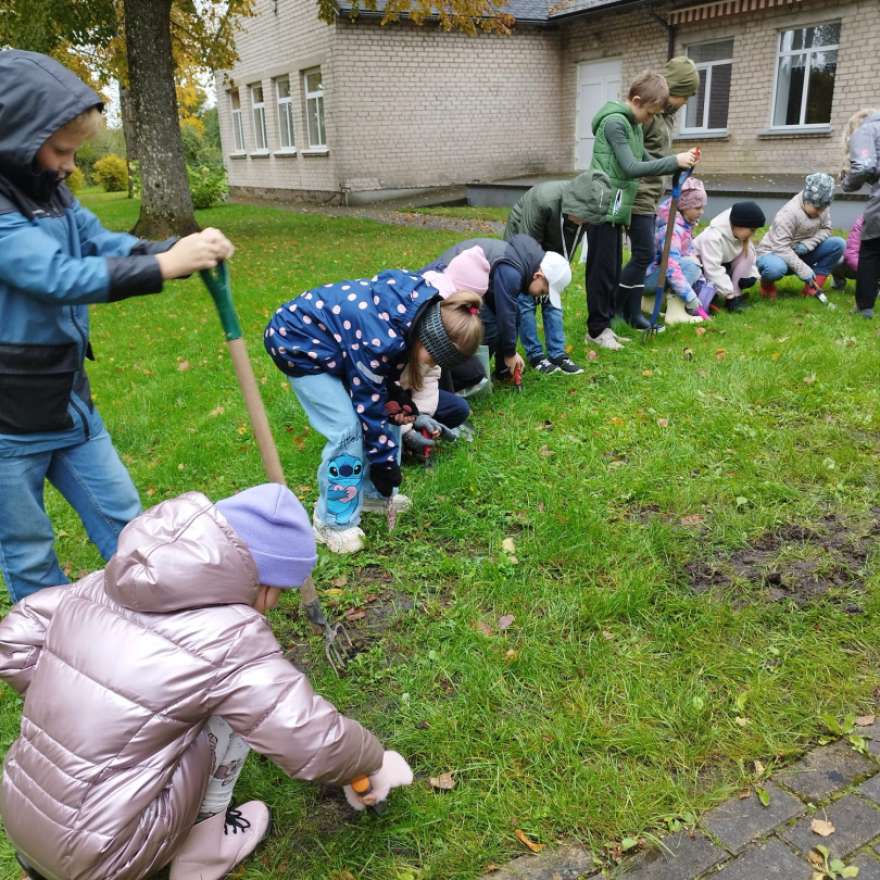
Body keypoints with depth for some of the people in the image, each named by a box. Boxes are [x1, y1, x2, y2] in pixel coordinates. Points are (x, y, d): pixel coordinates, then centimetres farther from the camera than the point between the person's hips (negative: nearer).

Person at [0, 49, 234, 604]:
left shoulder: (49, 191, 6)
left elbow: (107, 245, -1)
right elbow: (59, 276, -30)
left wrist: (183, 249, -19)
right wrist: (165, 266, -34)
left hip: (67, 399, 8)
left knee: (124, 520, 18)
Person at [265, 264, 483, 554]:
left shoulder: (429, 307, -15)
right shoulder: (379, 338, -38)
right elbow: (368, 404, -25)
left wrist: (398, 396, -11)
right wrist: (383, 462, -14)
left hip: (330, 336, 9)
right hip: (296, 342, -8)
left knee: (388, 411, 4)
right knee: (348, 429, -15)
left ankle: (373, 494, 20)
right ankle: (332, 523, 0)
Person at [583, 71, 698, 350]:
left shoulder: (634, 125, 16)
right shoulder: (614, 122, -13)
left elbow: (645, 161, 15)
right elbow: (631, 168, -20)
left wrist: (680, 164, 0)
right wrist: (674, 161, -18)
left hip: (616, 210, 9)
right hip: (602, 209, -9)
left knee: (613, 271, 12)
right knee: (602, 271, -3)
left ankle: (605, 325, 19)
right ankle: (596, 330, 5)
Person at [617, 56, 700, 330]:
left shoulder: (668, 112, 15)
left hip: (651, 194, 9)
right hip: (637, 193, -9)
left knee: (641, 254, 9)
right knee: (644, 254, -7)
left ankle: (632, 313, 15)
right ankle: (613, 307, 5)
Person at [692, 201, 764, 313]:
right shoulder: (713, 237, -34)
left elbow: (750, 255, -2)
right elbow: (713, 270, -36)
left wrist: (752, 275, -20)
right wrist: (728, 293, -33)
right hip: (703, 267, -7)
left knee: (748, 252, -16)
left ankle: (735, 296, -14)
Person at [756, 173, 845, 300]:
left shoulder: (822, 206, -6)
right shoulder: (789, 213, -28)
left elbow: (826, 229, 1)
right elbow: (781, 248, -31)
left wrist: (806, 245, -21)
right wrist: (803, 270, -33)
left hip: (800, 253, 7)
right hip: (774, 252, -7)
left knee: (839, 244, -12)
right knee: (775, 268, -43)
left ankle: (813, 286, -6)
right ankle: (767, 284, -5)